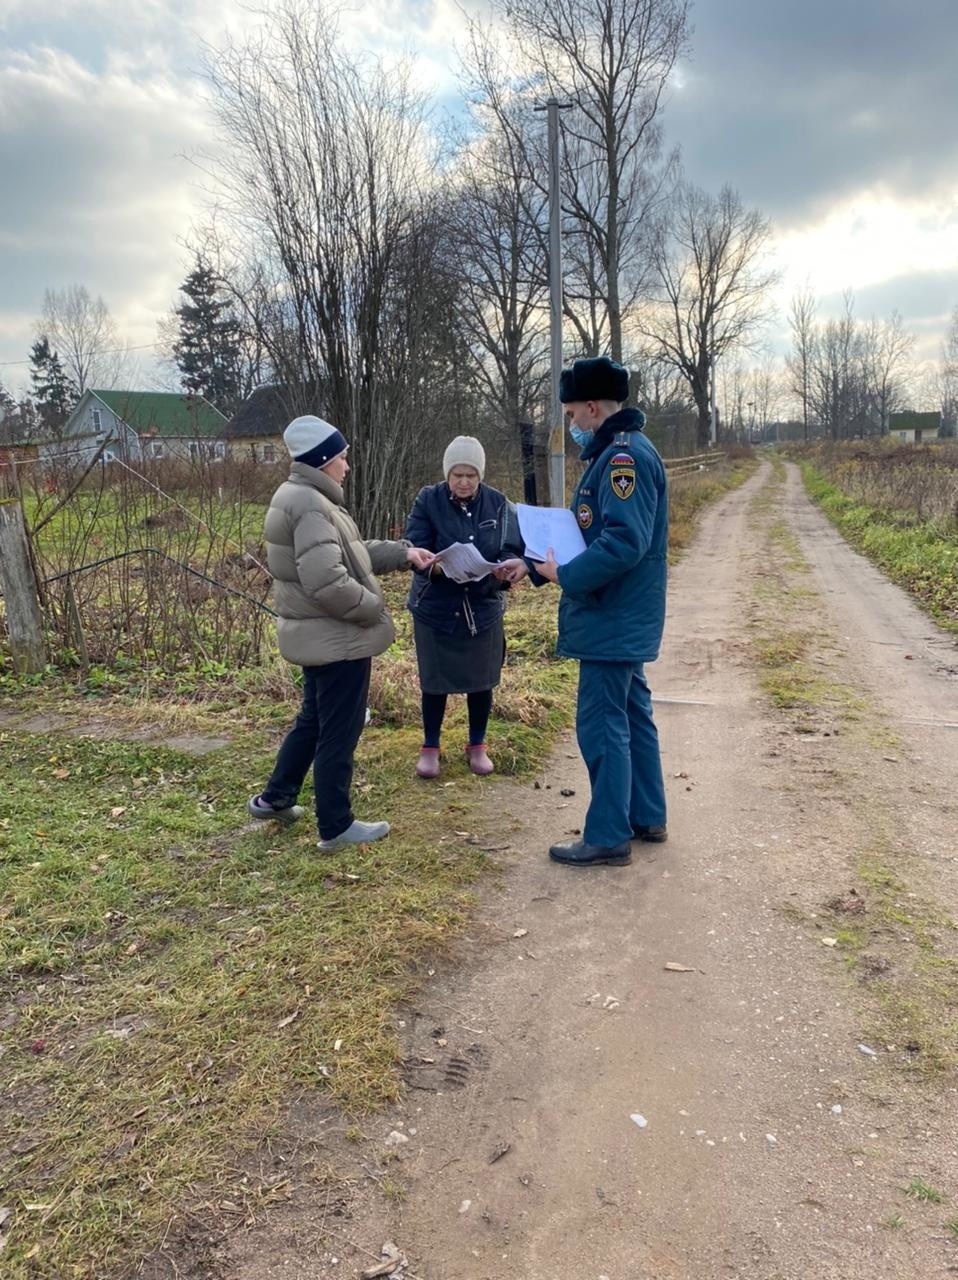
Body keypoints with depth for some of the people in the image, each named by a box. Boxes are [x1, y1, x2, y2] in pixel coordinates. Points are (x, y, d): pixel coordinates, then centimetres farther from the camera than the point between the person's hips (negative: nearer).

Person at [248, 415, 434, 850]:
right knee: (339, 733, 2)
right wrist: (374, 608, -17)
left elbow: (351, 552, 16)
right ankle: (336, 826, 16)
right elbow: (327, 581, -31)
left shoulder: (300, 496, 12)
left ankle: (275, 797, 38)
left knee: (313, 720, 24)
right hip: (337, 639, -11)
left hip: (316, 635, 11)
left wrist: (403, 553, 7)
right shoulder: (311, 506, -23)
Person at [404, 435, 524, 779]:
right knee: (435, 681, 9)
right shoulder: (428, 500, -8)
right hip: (435, 608, -2)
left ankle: (477, 746, 31)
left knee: (480, 680, 12)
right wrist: (437, 566, -35)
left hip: (483, 608, 2)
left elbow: (512, 552, -5)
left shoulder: (499, 504, -2)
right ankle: (430, 747, 27)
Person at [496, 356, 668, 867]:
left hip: (612, 622, -11)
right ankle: (647, 817, 29)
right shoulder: (615, 454, 16)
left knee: (601, 725, -3)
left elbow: (624, 541, -28)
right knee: (631, 716, 17)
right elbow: (590, 536, 19)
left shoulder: (626, 457, -18)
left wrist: (565, 576, -20)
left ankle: (608, 837, 7)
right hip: (622, 621, 11)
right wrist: (535, 562, 12)